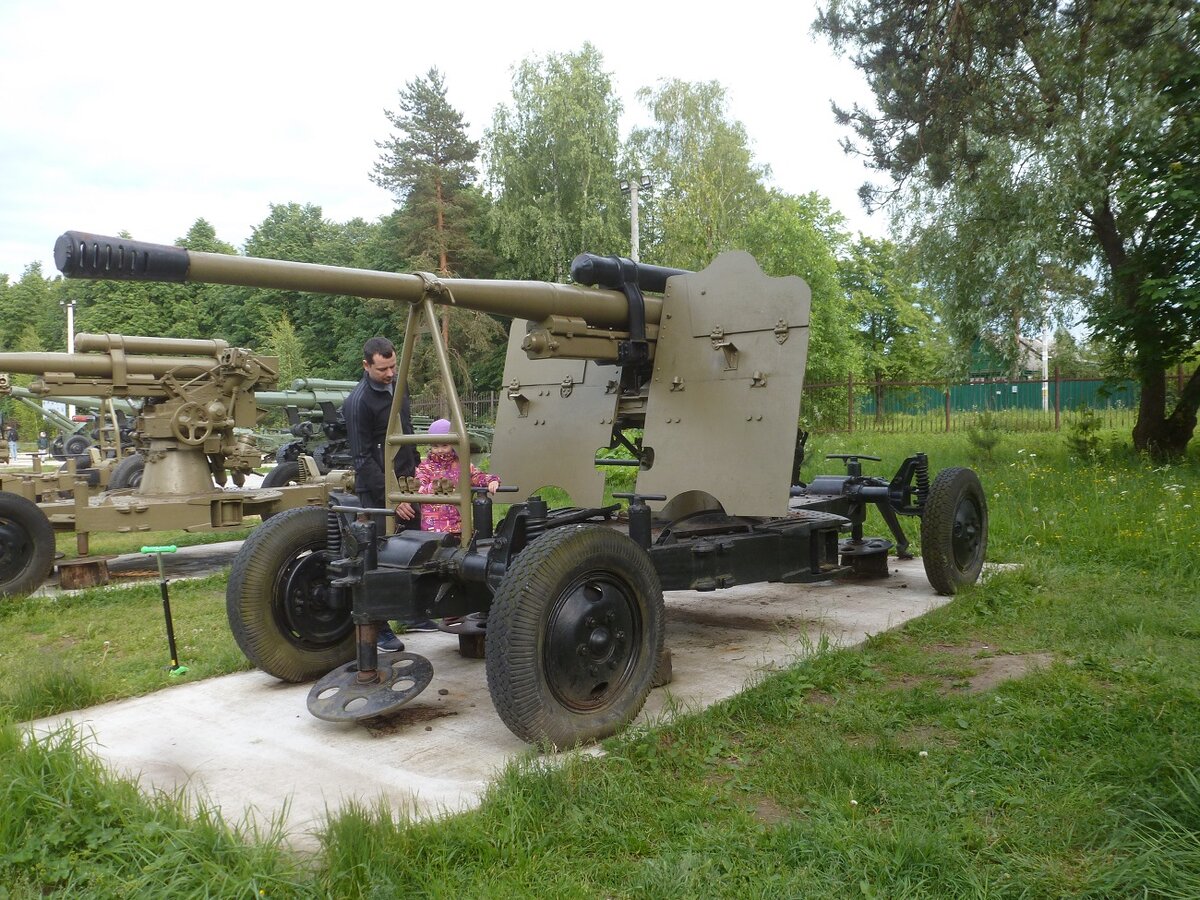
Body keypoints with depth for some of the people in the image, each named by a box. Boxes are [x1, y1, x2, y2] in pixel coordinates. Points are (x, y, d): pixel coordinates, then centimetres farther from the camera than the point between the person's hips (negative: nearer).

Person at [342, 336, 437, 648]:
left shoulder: (399, 387, 8)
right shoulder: (358, 402, -16)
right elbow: (364, 458, -18)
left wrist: (416, 468, 16)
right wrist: (390, 497, -20)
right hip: (377, 492, -8)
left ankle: (413, 615, 26)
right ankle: (379, 630, 6)